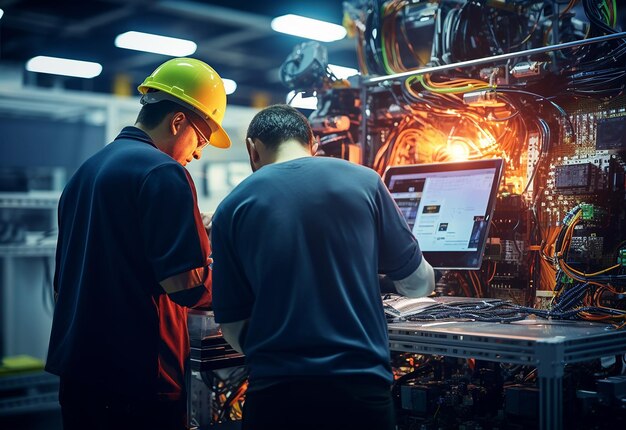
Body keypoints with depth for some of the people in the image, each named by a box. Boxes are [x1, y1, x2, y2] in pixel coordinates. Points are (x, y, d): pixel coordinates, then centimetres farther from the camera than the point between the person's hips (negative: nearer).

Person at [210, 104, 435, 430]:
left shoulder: (232, 208, 0)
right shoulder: (364, 181, 1)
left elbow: (233, 328, 2)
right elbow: (419, 284, 9)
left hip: (276, 393, 0)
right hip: (361, 388, 0)